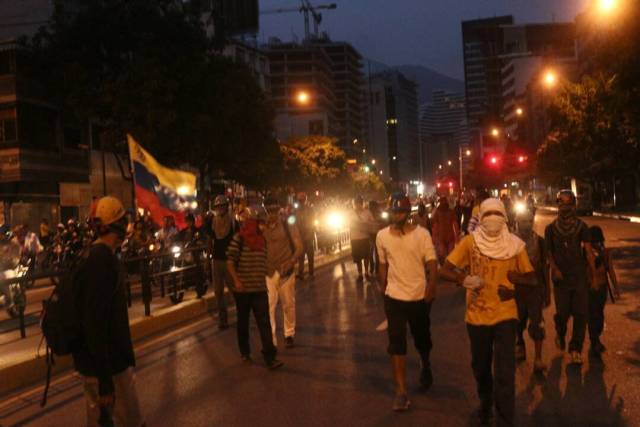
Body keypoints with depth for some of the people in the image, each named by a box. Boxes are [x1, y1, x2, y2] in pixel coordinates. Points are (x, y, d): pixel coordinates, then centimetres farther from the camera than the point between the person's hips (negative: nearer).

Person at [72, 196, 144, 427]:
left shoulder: (95, 254, 9)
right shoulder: (102, 259, -22)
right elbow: (95, 323, -27)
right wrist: (105, 381, -26)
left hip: (107, 359, 10)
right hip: (106, 365, -10)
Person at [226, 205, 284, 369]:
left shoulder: (262, 239, 10)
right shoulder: (239, 238, -8)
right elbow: (230, 262, -10)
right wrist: (236, 281, -21)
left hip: (260, 288, 4)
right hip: (243, 288, -4)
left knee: (264, 322, -4)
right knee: (243, 322, 11)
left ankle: (270, 357, -6)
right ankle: (245, 353, 27)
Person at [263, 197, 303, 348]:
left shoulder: (289, 226, 2)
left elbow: (299, 248, -1)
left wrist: (291, 262, -17)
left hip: (286, 271, 0)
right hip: (268, 272, 0)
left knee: (289, 304, 10)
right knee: (268, 306, -7)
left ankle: (289, 334, 27)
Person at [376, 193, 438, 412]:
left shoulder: (421, 234, -10)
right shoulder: (382, 236, -1)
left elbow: (431, 263, -15)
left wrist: (432, 285, -29)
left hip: (419, 296, -1)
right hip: (394, 297, 1)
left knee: (422, 339, 17)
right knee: (396, 344, -2)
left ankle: (426, 366, 49)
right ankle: (401, 391, 5)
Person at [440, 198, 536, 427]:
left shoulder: (515, 244, -4)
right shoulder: (470, 242, -7)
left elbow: (531, 278, 6)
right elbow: (445, 270, -11)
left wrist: (513, 277, -15)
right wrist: (463, 279, -31)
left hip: (505, 315, -1)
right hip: (477, 315, 1)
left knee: (505, 373, -8)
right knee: (481, 367, 20)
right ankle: (485, 404, 46)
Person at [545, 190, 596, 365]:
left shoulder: (581, 226, 0)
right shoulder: (551, 229, 2)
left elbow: (588, 251, -5)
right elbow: (549, 252, 6)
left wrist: (593, 275, -10)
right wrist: (554, 268, -11)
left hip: (580, 276, 0)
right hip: (561, 277, 0)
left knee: (580, 314, -2)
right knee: (563, 313, 0)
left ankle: (576, 350, 9)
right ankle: (560, 333, 33)